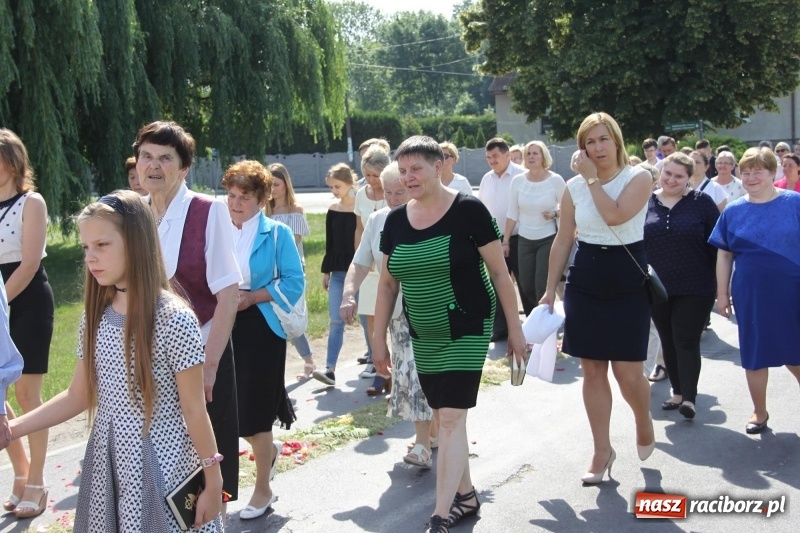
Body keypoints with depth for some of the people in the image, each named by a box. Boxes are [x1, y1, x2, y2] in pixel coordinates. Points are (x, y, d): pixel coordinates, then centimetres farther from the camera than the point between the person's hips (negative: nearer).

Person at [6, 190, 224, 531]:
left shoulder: (173, 319, -17)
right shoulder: (96, 318, 2)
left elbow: (194, 411, -13)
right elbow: (78, 396, 8)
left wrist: (213, 484, -8)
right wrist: (11, 429, 2)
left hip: (163, 468, -6)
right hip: (107, 465, 6)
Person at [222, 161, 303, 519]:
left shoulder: (277, 233, -5)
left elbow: (294, 283, -8)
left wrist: (251, 297, -17)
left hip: (261, 328, -4)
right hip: (223, 327, 4)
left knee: (255, 411, 0)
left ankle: (263, 490, 18)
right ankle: (269, 449, 41)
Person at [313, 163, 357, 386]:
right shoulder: (332, 211, 7)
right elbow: (330, 244, 12)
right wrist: (326, 271, 12)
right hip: (338, 272, 4)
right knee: (336, 321, -2)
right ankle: (330, 369, -6)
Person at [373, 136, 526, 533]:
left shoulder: (468, 210, -12)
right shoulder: (396, 220, 2)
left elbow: (499, 272, -7)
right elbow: (387, 283, 10)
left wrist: (514, 328, -5)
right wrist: (378, 337, 10)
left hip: (467, 331, -5)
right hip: (423, 336, 6)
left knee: (452, 417, -10)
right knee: (443, 416, 13)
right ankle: (466, 495, 30)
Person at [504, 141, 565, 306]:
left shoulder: (555, 180, -9)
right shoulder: (518, 180, -2)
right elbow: (512, 214, 4)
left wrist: (555, 214, -19)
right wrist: (505, 240, 4)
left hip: (548, 239, -3)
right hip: (524, 240, 3)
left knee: (543, 287, -5)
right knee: (526, 287, 8)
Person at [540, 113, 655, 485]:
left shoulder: (638, 178, -6)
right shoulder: (574, 186, 4)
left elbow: (615, 216, -24)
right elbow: (562, 241, 8)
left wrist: (593, 178, -14)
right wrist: (550, 290, 7)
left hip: (628, 280, -3)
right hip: (585, 281, 3)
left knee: (627, 371, -4)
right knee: (592, 370, 6)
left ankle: (644, 422, 29)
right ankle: (602, 450, 18)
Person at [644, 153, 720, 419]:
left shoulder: (702, 203, -4)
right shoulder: (646, 203, 3)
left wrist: (720, 279, -4)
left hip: (695, 289, -3)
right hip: (657, 288, 3)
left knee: (686, 341, -5)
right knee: (668, 342, 12)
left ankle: (689, 397, -1)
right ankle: (678, 391, 24)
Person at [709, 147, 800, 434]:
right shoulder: (733, 211, 2)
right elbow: (724, 255, 6)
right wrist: (722, 293, 5)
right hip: (751, 296, 2)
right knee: (755, 354, 12)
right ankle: (759, 412, 29)